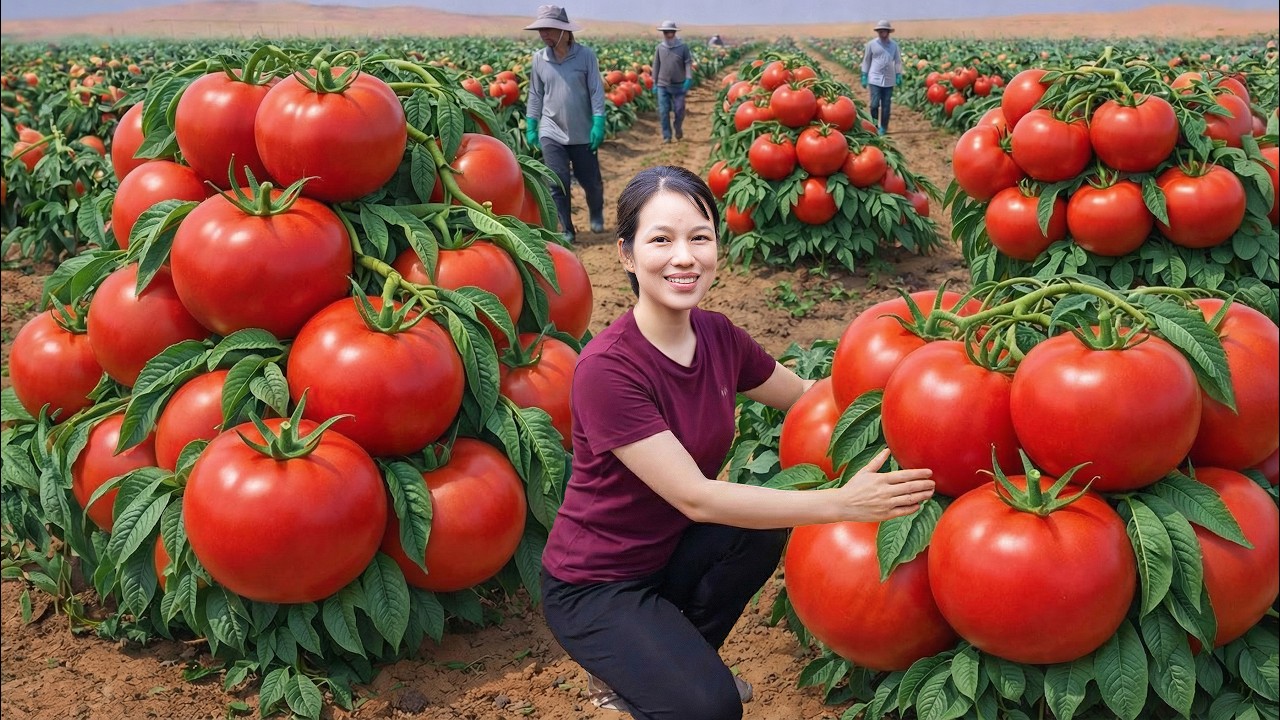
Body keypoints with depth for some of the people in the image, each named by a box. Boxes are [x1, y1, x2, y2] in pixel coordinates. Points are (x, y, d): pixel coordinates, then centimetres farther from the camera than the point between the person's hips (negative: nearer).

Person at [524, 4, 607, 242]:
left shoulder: (586, 55, -8)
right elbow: (535, 95, 9)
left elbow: (596, 92, -6)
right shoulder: (539, 58, 0)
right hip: (551, 133, 1)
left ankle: (597, 216, 40)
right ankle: (566, 230, 10)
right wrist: (530, 126, 7)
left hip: (583, 133, -1)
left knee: (591, 181, 11)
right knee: (557, 184, -4)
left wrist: (598, 124, -12)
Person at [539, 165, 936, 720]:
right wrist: (841, 503, -32)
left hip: (670, 548, 7)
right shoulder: (606, 369, -28)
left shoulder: (718, 336, -6)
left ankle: (674, 658, 4)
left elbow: (807, 396, 8)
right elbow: (695, 497, -29)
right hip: (594, 586, -7)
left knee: (767, 520, -19)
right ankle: (619, 675, 7)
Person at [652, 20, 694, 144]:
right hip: (663, 85, 1)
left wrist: (689, 79, -17)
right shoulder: (660, 48, 2)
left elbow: (688, 63, -5)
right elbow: (656, 66, 9)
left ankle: (678, 128, 31)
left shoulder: (683, 47, -4)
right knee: (663, 111, -2)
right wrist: (655, 83, 9)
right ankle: (666, 136, 7)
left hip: (679, 85, -1)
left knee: (679, 110, 2)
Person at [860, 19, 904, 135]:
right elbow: (866, 60, 6)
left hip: (889, 80, 2)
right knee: (874, 104, -10)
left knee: (886, 106, 4)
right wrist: (864, 76, 3)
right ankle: (874, 126, 7)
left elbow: (898, 61, 11)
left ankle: (883, 128, 14)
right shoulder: (871, 44, -1)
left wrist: (899, 75, 4)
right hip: (875, 79, -2)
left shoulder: (894, 45, 4)